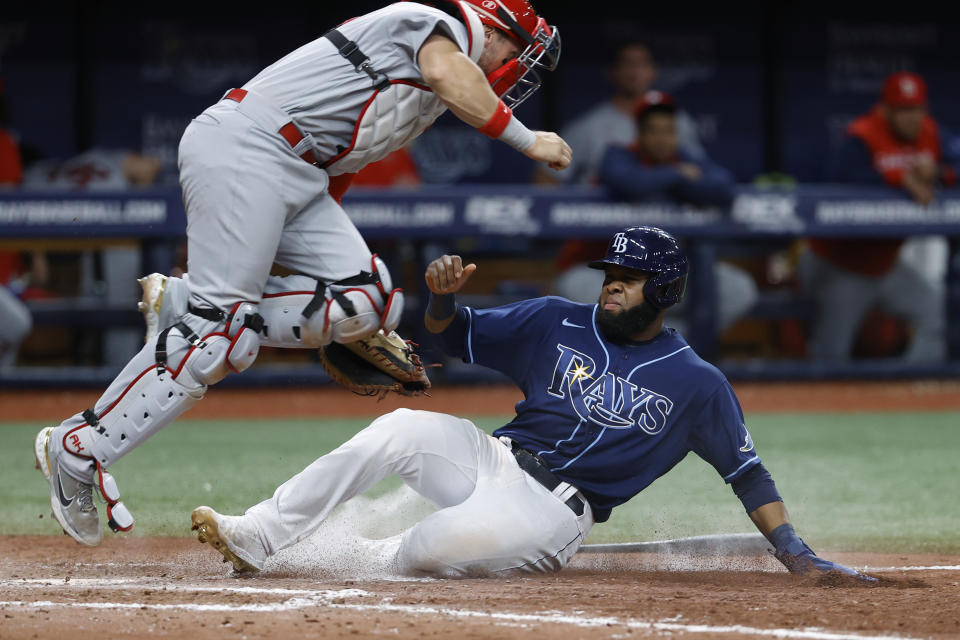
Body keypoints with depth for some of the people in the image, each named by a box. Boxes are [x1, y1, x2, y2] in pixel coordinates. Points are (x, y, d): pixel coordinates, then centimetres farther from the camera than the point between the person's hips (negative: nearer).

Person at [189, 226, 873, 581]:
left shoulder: (697, 383, 1)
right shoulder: (557, 323, 9)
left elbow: (747, 472, 2)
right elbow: (456, 336, 13)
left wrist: (795, 553, -9)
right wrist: (444, 297, -11)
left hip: (555, 509, -4)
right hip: (493, 458, 4)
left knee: (450, 545, -35)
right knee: (401, 428, -24)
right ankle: (254, 538, -21)